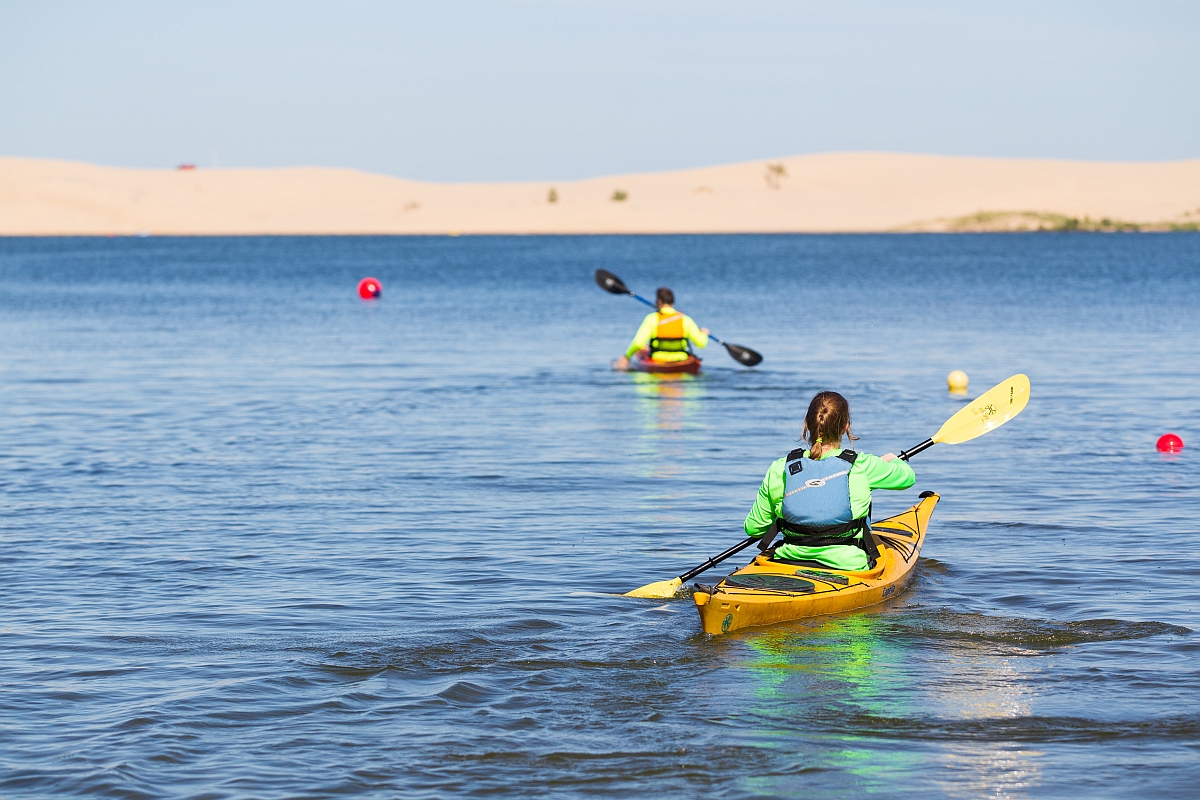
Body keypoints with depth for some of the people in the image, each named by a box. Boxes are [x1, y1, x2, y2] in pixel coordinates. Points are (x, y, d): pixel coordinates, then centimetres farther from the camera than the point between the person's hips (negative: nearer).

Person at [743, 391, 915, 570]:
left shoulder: (780, 470, -6)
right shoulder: (862, 467, -11)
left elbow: (753, 528, 2)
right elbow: (908, 476, 9)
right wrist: (893, 461, 33)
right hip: (847, 568, -3)